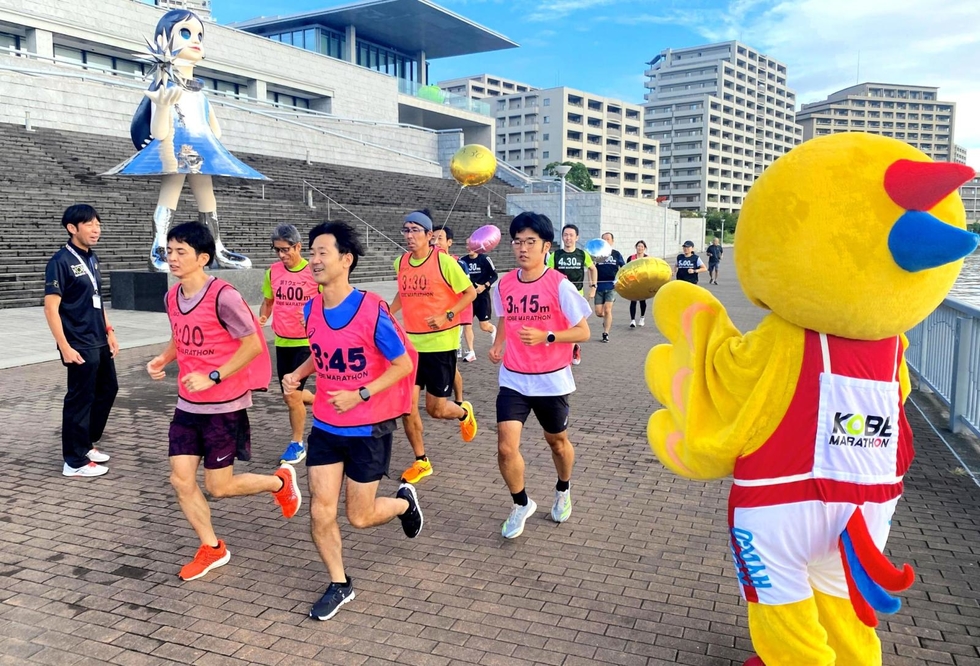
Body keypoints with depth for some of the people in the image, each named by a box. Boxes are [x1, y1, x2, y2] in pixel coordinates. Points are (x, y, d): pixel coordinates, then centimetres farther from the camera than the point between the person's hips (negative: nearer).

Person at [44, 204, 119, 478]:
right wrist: (65, 348, -19)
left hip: (100, 343, 9)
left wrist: (109, 332, 15)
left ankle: (86, 444, 34)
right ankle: (75, 462, 13)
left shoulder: (92, 258, 11)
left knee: (108, 390, 18)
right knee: (80, 400, 0)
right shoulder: (61, 261, -14)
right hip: (80, 346, -9)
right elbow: (51, 308, -16)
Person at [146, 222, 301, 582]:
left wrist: (212, 377, -23)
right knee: (181, 480, 6)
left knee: (219, 487, 1)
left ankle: (280, 481, 29)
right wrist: (163, 359, 0)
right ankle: (212, 548, 26)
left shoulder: (223, 296, -20)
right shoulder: (172, 297, 4)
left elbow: (253, 345, -18)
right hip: (188, 405, 7)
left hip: (224, 406, -7)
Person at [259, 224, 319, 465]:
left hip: (305, 342, -6)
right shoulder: (273, 272, 2)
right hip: (281, 342, 6)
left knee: (292, 395, -8)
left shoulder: (314, 272, -12)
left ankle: (297, 444, 12)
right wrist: (262, 319, -3)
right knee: (289, 396, 12)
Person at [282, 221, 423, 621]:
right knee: (320, 513, 3)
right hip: (325, 426, 5)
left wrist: (360, 394, -22)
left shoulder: (372, 309, -20)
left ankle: (404, 501, 39)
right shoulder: (311, 310, -2)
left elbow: (403, 364, -14)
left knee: (360, 517, 6)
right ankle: (339, 584, 26)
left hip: (369, 427, -5)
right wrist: (298, 374, -2)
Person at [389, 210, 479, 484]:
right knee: (407, 405, -1)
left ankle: (464, 412, 39)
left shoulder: (444, 261, -12)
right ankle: (421, 461, 18)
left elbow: (470, 292, -5)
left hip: (440, 343, -5)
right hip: (410, 343, 5)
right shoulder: (400, 263, 4)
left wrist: (447, 316, -17)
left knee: (435, 409, 3)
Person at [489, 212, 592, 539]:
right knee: (506, 448, -9)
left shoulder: (560, 285, -14)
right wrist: (498, 345, 0)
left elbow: (583, 331, -11)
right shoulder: (503, 285, -1)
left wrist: (545, 337, -25)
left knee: (557, 442, 18)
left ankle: (563, 490, 49)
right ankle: (521, 504, 17)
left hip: (551, 381, -2)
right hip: (513, 380, 2)